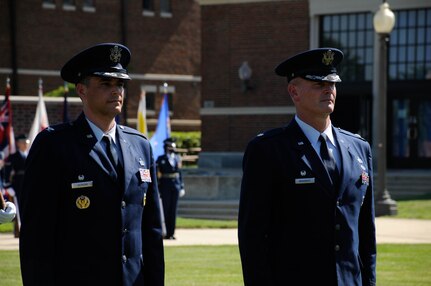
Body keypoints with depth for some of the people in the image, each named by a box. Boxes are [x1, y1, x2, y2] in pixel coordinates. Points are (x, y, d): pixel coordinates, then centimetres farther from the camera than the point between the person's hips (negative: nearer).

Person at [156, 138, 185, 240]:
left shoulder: (177, 158, 11)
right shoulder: (161, 159, -1)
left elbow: (179, 173, 14)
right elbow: (157, 174, -4)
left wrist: (182, 187, 9)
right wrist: (157, 189, -9)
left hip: (176, 186, 4)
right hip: (165, 187, -4)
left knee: (173, 210, 4)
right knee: (166, 210, -2)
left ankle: (172, 233, 7)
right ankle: (168, 233, 1)